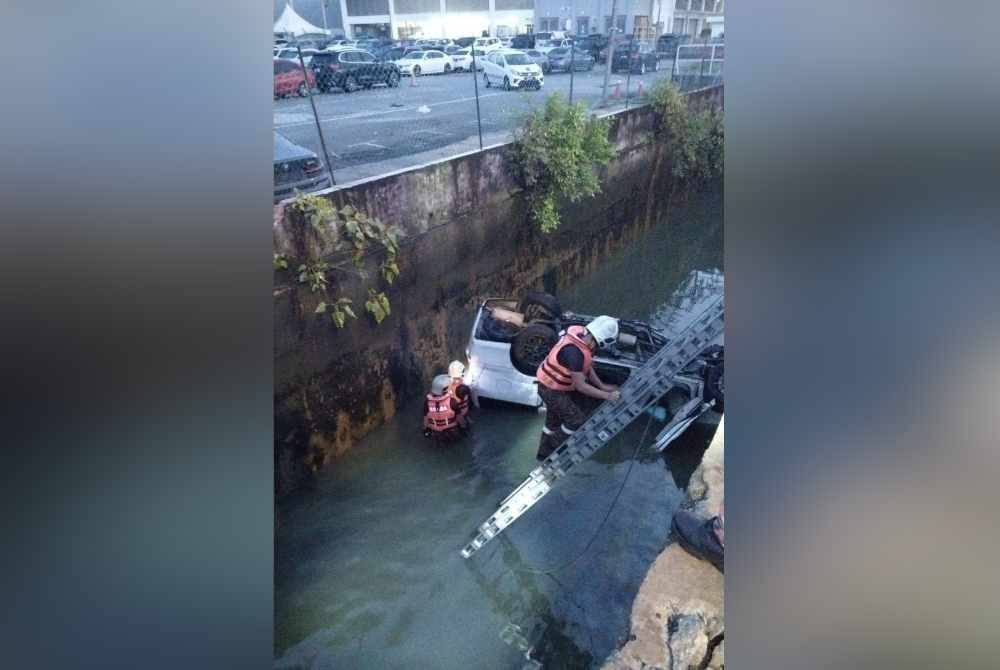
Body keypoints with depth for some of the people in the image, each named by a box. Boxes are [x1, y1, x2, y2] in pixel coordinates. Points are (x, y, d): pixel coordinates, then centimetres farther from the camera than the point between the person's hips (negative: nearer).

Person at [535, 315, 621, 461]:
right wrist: (606, 396, -19)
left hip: (556, 385, 9)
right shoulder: (574, 352, -37)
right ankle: (553, 450, 16)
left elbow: (587, 366, 7)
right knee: (578, 420, -2)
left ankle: (544, 453, 41)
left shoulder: (583, 336, -9)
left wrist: (602, 386, 3)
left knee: (554, 420, 23)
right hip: (552, 390, -9)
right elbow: (581, 386, -28)